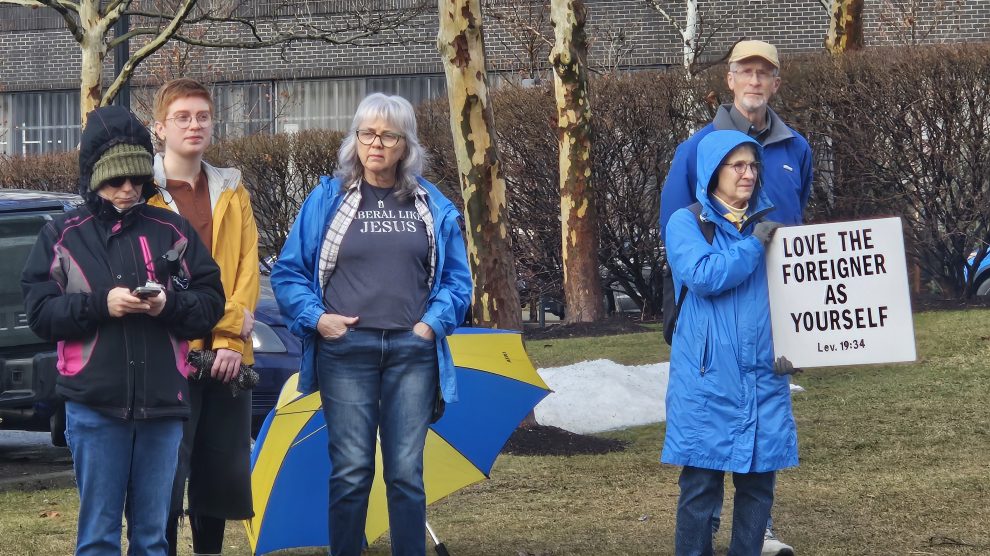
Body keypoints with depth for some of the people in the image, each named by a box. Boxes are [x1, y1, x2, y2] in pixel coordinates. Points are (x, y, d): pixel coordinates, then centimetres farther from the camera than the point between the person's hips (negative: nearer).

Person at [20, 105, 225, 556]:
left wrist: (170, 304, -14)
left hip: (162, 403, 2)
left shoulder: (173, 231, 7)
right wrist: (100, 303, -16)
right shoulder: (62, 236, 4)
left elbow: (212, 302, 6)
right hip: (94, 404, -1)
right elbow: (39, 313, -2)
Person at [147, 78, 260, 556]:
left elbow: (248, 269, 7)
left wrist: (231, 339, -7)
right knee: (168, 475, -6)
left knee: (224, 472, 9)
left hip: (227, 356, 5)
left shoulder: (232, 193, 15)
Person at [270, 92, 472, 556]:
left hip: (412, 350, 1)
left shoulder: (433, 206, 9)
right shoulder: (328, 200, 4)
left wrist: (434, 322, -3)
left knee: (406, 472, 3)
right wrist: (316, 317, -7)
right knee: (351, 470, -1)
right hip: (346, 348, -1)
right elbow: (287, 271, 6)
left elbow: (457, 278, 12)